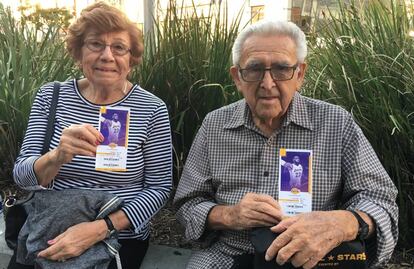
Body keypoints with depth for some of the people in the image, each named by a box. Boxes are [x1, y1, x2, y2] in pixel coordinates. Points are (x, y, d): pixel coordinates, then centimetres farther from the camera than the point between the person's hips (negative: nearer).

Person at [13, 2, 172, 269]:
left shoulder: (151, 108, -8)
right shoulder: (51, 96, 0)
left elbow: (159, 188, -6)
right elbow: (22, 177, -5)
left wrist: (100, 228, -18)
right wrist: (57, 157, -26)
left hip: (122, 242, -2)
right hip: (50, 238, 2)